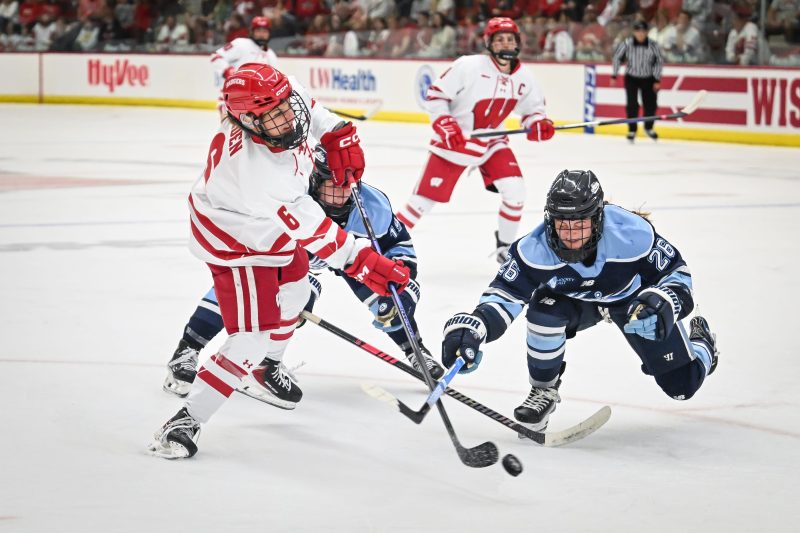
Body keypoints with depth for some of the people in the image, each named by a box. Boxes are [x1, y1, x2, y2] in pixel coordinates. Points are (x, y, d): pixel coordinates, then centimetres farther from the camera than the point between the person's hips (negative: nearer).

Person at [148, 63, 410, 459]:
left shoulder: (280, 94, -24)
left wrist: (337, 134, -4)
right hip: (238, 243, -9)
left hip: (273, 224, 9)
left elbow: (307, 108, 4)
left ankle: (267, 366, 56)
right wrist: (360, 260, -34)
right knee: (252, 339, -12)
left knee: (294, 293, 29)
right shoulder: (256, 171, -44)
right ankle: (184, 422, -4)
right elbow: (309, 229, -37)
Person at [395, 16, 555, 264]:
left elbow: (533, 109, 12)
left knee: (514, 189, -13)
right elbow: (436, 95, -13)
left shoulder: (524, 79, -2)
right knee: (426, 196, -6)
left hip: (491, 142, 4)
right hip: (454, 140, -4)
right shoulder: (469, 66, -18)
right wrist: (445, 125, -25)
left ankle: (505, 246, 9)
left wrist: (539, 124, -11)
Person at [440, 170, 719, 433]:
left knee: (682, 384, 0)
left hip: (634, 297, -1)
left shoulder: (633, 232, -38)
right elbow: (505, 293, -31)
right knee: (544, 307, -34)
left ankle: (700, 342, 38)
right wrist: (474, 326, -50)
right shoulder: (536, 247, -34)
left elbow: (676, 271, -24)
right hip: (575, 300, 1)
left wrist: (663, 305, -45)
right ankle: (544, 391, -9)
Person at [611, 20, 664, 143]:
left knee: (651, 104, 4)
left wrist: (657, 80, -6)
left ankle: (648, 128, 27)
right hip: (631, 78, -1)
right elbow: (617, 58, -5)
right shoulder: (627, 44, -16)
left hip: (648, 79, 1)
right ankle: (632, 130, 7)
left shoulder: (653, 45, -14)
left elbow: (659, 61, -5)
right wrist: (614, 76, -3)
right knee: (632, 105, -7)